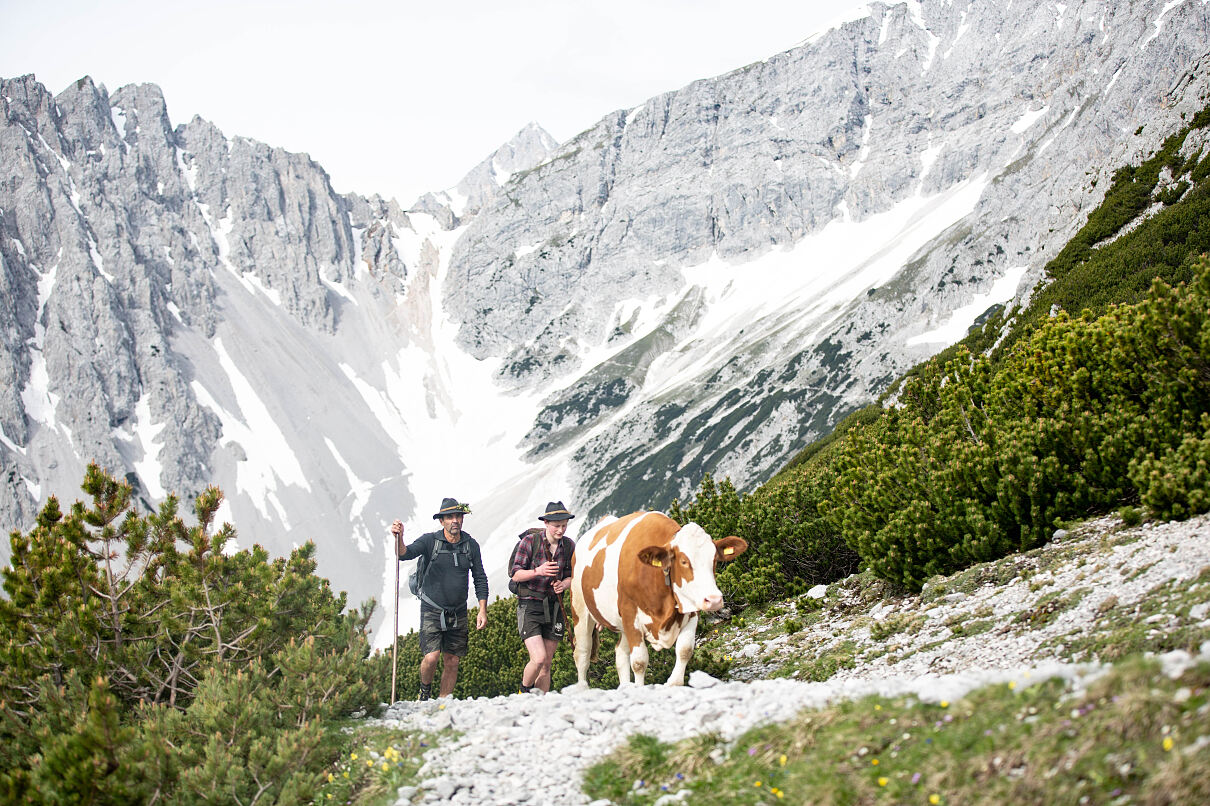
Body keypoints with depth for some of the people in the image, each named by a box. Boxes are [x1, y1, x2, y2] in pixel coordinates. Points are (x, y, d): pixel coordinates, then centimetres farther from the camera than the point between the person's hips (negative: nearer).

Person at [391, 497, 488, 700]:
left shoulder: (471, 545, 3)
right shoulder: (430, 541, -6)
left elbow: (480, 579, 9)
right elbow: (405, 554, -21)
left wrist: (482, 610, 2)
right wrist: (399, 538, -42)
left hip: (458, 613, 3)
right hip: (432, 610, -3)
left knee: (452, 662, 5)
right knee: (431, 657, -15)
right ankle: (425, 691, 14)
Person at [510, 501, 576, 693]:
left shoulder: (569, 546, 3)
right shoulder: (530, 541, -10)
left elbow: (571, 576, 12)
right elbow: (515, 575, -8)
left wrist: (564, 584, -11)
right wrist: (538, 571, -25)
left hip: (554, 607, 5)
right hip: (529, 606, -4)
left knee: (547, 664, 7)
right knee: (538, 659, -17)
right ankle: (524, 692, 11)